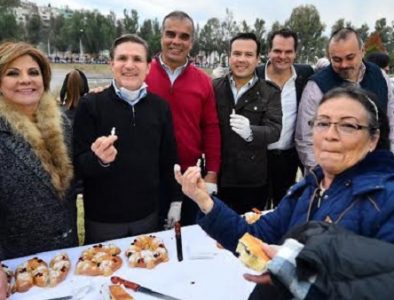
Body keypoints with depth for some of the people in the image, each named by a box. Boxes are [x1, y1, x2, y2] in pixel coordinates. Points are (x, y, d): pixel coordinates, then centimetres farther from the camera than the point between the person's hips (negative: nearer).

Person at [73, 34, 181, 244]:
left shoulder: (159, 106, 0)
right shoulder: (90, 105, -10)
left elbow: (169, 158, 7)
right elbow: (79, 164, -10)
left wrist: (175, 200, 7)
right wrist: (98, 159, -30)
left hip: (148, 215, 3)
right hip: (103, 220, -3)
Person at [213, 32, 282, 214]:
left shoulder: (270, 92, 2)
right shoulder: (214, 87, 4)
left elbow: (275, 129, -10)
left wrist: (250, 132, -32)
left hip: (253, 181, 0)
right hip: (217, 178, 1)